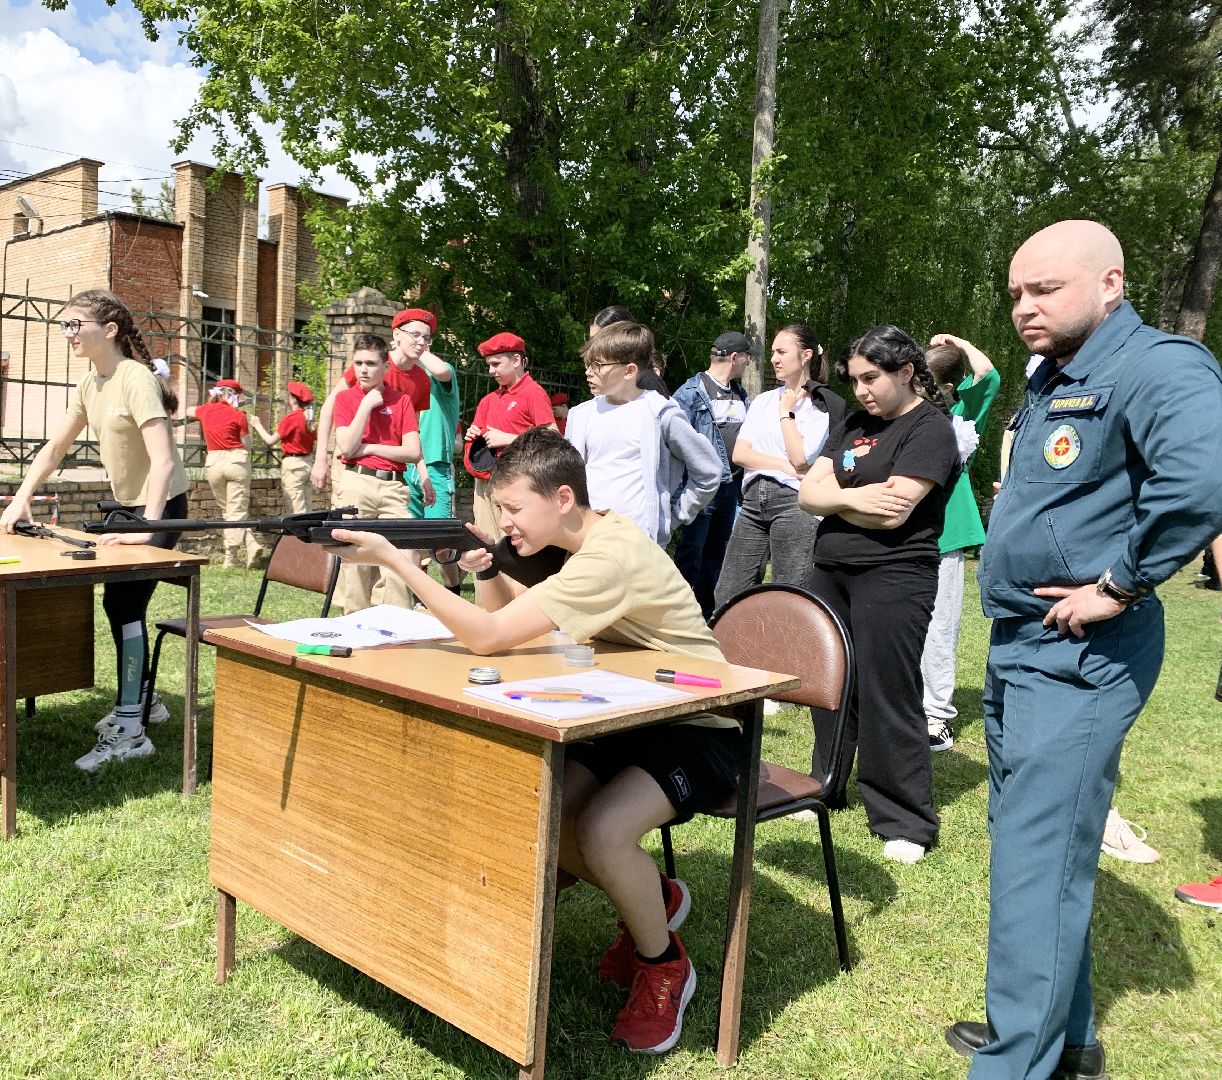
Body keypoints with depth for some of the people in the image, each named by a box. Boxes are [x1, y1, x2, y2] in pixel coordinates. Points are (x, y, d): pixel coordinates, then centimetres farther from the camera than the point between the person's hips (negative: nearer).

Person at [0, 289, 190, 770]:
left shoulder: (136, 380, -22)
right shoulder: (90, 383, 5)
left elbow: (163, 461, -31)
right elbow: (54, 449, 12)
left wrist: (148, 528, -36)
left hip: (161, 505, -9)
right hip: (126, 503, 9)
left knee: (124, 604, -11)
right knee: (119, 602, 15)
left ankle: (129, 731, -5)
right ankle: (140, 700, 32)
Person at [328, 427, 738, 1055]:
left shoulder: (611, 557, -29)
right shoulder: (584, 539, 1)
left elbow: (488, 637, -33)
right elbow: (505, 612, 8)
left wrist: (393, 558, -31)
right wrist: (484, 568, -13)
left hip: (697, 729, -9)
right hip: (630, 718, 9)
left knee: (599, 830, -30)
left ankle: (664, 964, 1)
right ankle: (652, 898, 17)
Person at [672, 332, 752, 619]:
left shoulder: (740, 394, 15)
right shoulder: (692, 391, -9)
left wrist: (742, 480, 14)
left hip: (731, 485, 8)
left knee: (717, 551, 14)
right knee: (690, 552, -3)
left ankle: (706, 613, 25)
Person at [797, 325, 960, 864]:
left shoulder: (930, 429, -7)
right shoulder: (853, 425, 15)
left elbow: (892, 513, -18)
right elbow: (808, 493, 7)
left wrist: (832, 498, -4)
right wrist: (852, 497, -11)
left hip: (893, 577, -7)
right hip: (829, 572, 7)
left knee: (886, 697, -4)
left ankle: (907, 823, 9)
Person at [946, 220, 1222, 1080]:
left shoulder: (1153, 365, -16)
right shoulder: (1053, 379, 14)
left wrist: (1122, 584, -26)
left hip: (1079, 654, -10)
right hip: (1020, 644, 10)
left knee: (1037, 860, -5)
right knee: (1034, 843, 17)